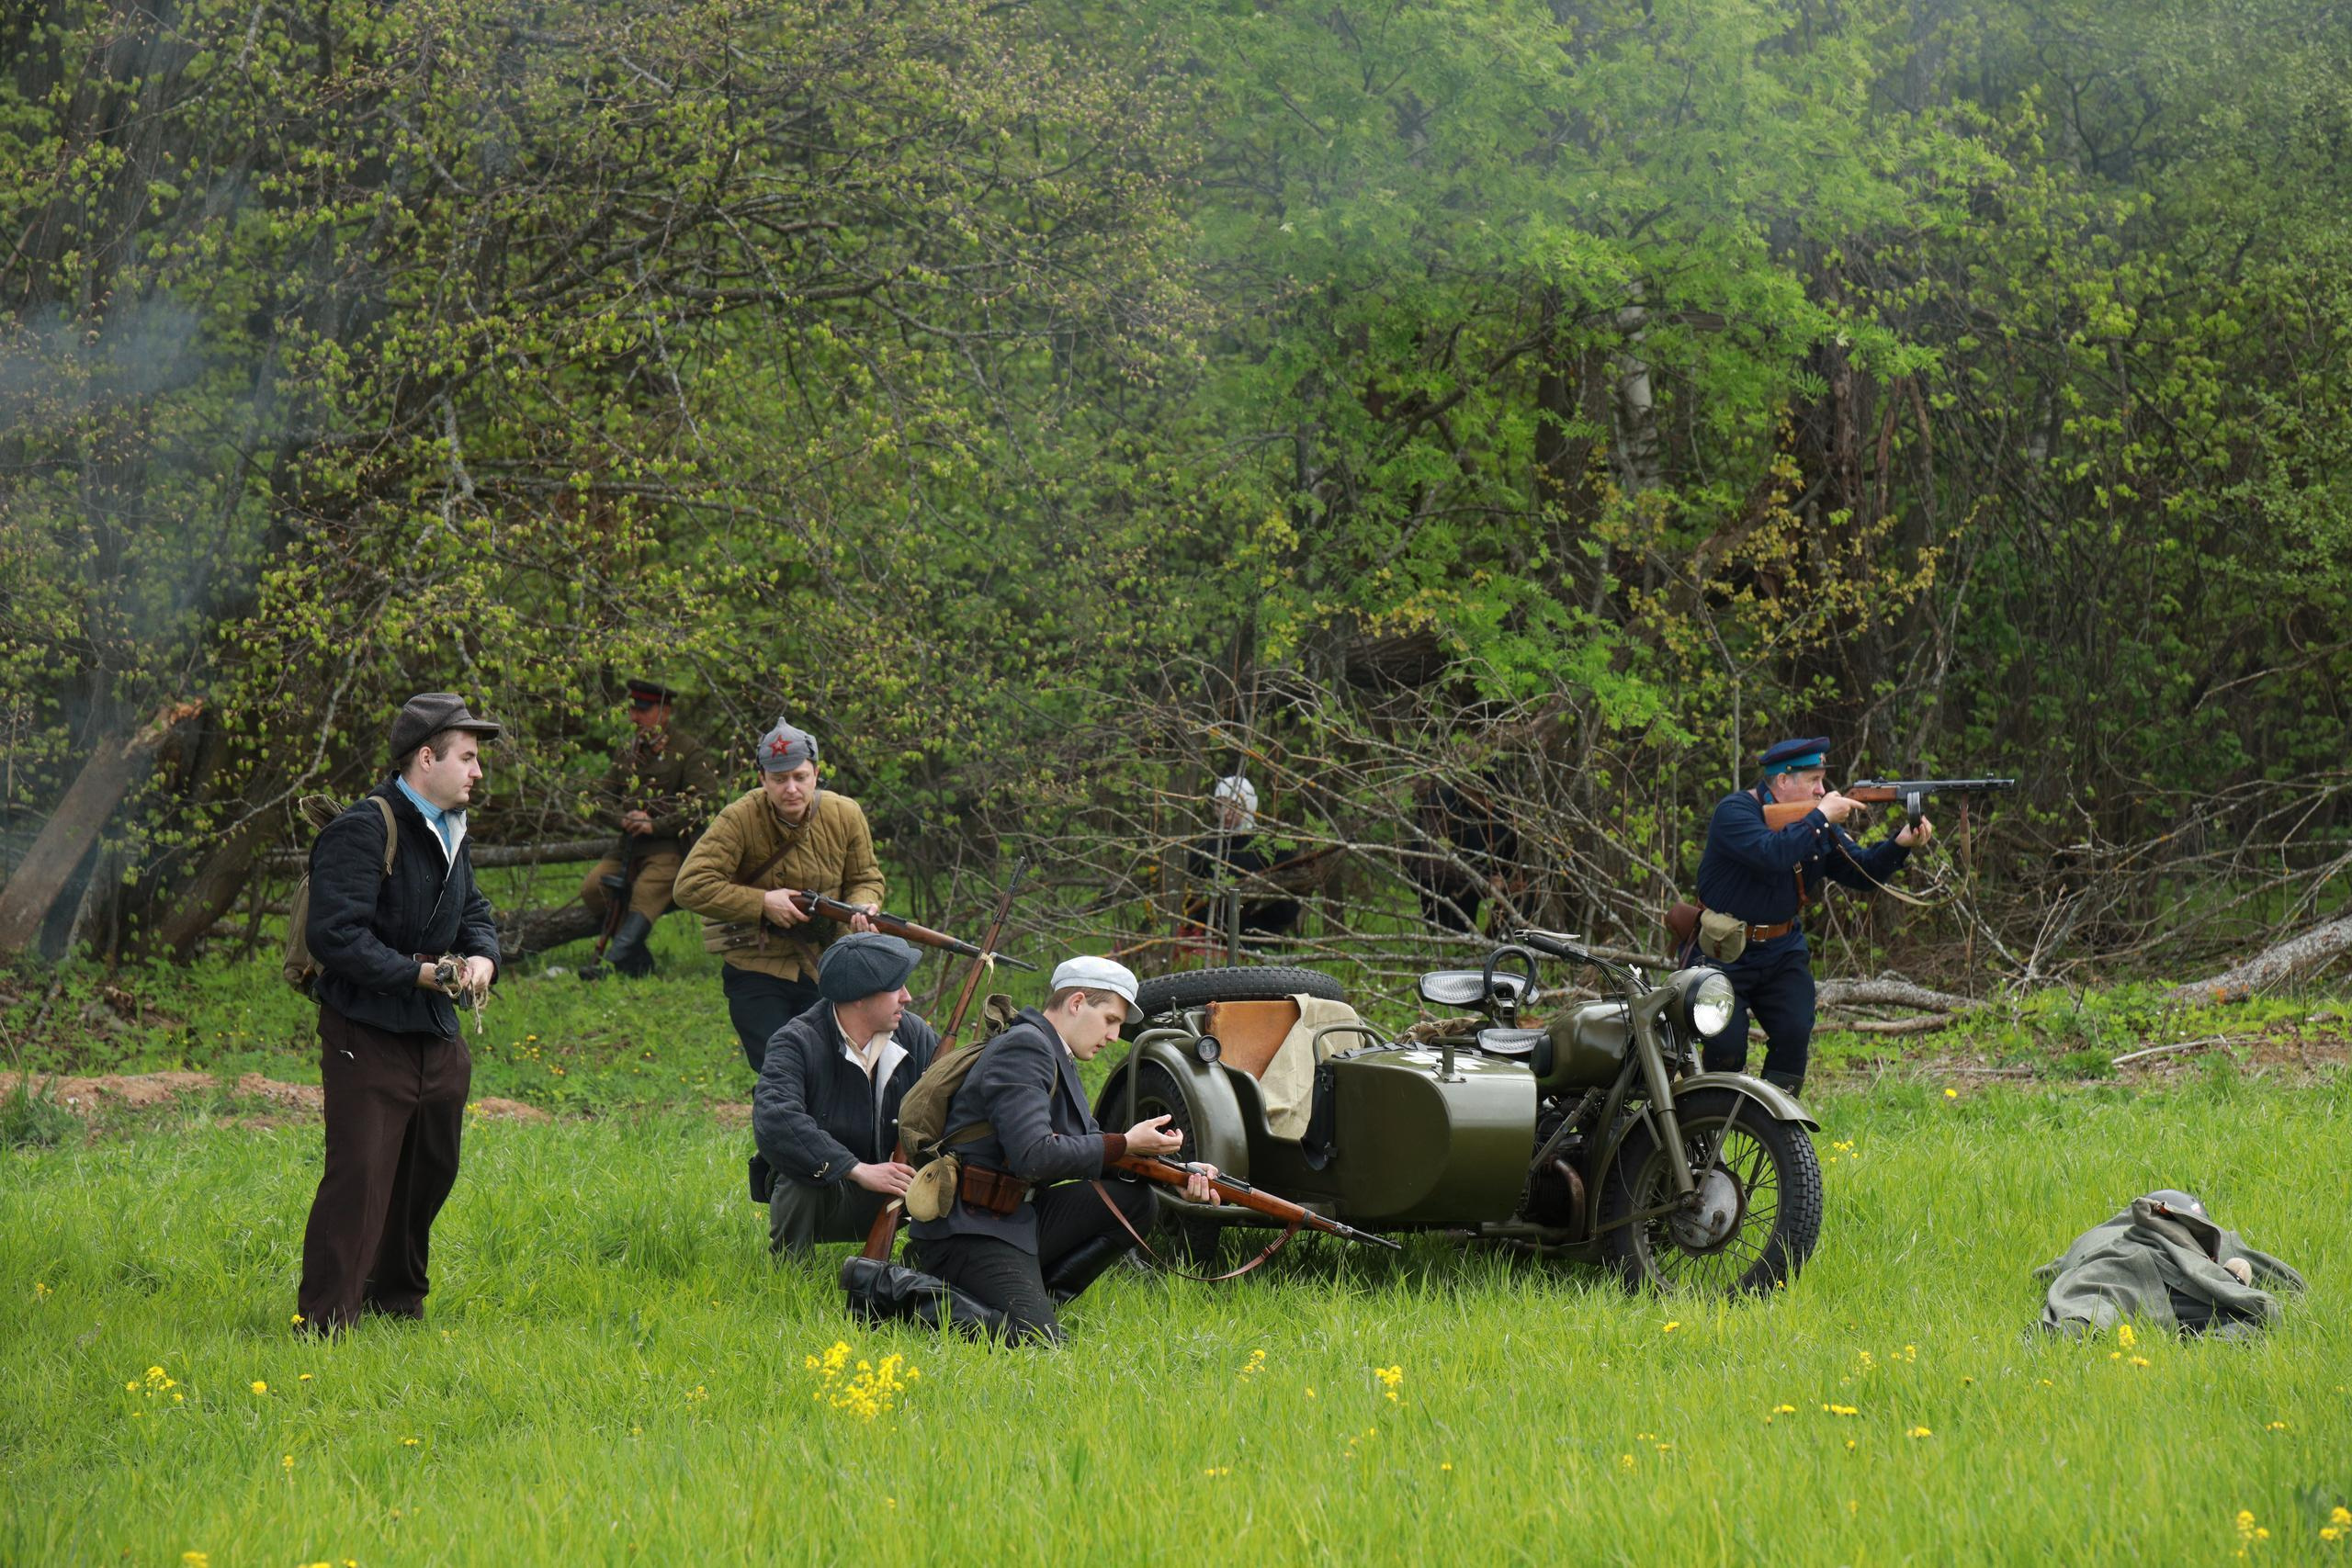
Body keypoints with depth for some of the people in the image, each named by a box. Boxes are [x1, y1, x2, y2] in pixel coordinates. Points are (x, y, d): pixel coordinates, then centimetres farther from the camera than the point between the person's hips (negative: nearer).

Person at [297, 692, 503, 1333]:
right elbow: (336, 937, -24)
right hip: (367, 1035, -9)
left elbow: (473, 912, 23)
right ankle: (324, 1323, -10)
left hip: (437, 1038, 9)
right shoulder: (362, 831, -17)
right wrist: (425, 973, -22)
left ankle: (397, 1302, 35)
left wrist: (482, 957, -1)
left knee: (429, 1174, 18)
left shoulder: (448, 832, 13)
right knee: (358, 1180, -13)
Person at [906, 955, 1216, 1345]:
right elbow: (1034, 1157, -24)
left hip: (1018, 1220, 10)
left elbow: (1090, 1145, 19)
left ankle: (1038, 1298, -1)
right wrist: (1126, 1145, -14)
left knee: (1136, 1202, 3)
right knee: (1040, 1343, -26)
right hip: (971, 1233, -10)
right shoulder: (1024, 1049, -13)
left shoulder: (1058, 1059, 19)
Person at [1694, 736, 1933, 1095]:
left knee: (1795, 1035, -12)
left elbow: (1860, 871, 5)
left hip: (1782, 949, 6)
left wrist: (1902, 843, -12)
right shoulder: (1734, 812, -14)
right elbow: (1771, 854, -32)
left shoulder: (1815, 822, 8)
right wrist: (1821, 819, -24)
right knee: (1726, 1049, -15)